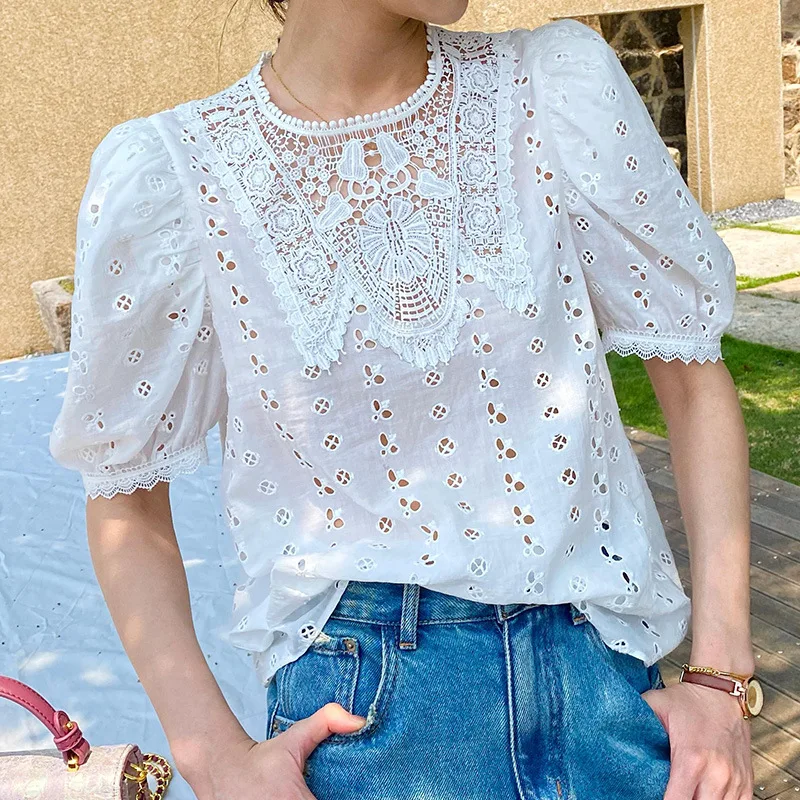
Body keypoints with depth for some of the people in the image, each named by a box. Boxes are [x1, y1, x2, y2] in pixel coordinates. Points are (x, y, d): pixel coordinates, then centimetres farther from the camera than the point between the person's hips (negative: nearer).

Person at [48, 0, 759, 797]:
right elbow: (124, 491, 1)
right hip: (364, 698, -2)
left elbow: (692, 368, 1)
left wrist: (724, 678, -3)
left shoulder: (559, 83, -4)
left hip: (610, 676, 3)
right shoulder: (167, 173, -8)